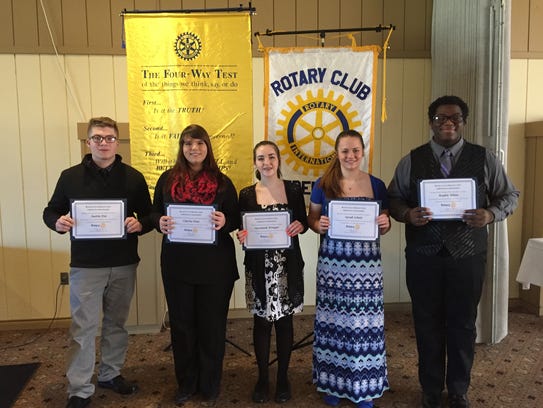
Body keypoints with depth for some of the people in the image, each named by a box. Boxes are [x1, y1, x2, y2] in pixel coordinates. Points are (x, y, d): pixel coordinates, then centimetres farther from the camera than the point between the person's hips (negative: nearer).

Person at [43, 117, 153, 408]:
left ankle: (110, 374, 35)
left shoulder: (133, 177, 1)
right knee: (83, 327, 2)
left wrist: (139, 224, -19)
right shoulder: (70, 176, 0)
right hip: (85, 265, -1)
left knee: (116, 323, 15)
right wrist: (58, 222, -16)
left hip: (124, 264, 2)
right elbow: (50, 211, 7)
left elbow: (149, 216, 4)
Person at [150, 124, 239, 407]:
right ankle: (186, 384, 31)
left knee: (212, 325, 8)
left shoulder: (222, 182, 1)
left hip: (215, 264, -1)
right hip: (177, 263, 2)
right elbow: (154, 213, 9)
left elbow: (236, 219, 3)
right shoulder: (168, 179, 4)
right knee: (181, 324, 12)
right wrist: (160, 223, -14)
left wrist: (224, 222, -19)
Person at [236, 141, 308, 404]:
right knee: (262, 321, 8)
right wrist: (241, 236, -17)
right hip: (258, 266, 0)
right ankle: (262, 378, 25)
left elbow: (304, 223, 5)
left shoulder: (293, 190, 1)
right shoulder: (247, 194, 1)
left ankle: (283, 377, 27)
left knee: (284, 320, 10)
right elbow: (242, 229, 5)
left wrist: (299, 226, -16)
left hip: (288, 264, 0)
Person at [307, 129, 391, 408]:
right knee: (334, 321, 6)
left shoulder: (376, 185, 5)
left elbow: (384, 225, 11)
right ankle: (333, 382, 24)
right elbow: (311, 218, 8)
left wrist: (385, 224, -11)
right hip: (332, 262, 0)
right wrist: (319, 225, -13)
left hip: (366, 263, 1)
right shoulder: (323, 185, 2)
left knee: (365, 321, 4)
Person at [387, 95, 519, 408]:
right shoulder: (411, 161, 3)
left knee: (463, 324, 12)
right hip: (423, 256, 0)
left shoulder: (485, 159, 2)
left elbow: (510, 195, 7)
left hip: (468, 256, 0)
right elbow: (394, 199, 5)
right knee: (428, 323, 11)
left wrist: (491, 214, -14)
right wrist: (408, 214, -18)